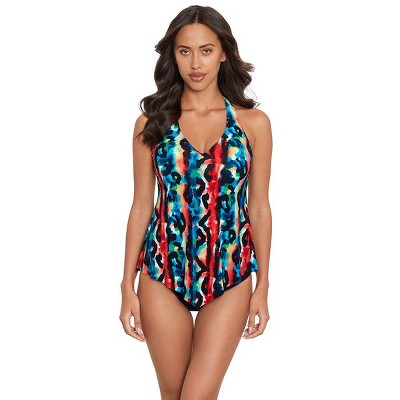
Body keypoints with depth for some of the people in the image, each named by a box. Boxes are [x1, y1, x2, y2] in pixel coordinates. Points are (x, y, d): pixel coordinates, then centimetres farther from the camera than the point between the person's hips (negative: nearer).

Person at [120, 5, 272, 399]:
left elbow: (259, 208, 2)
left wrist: (262, 287, 3)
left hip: (230, 276, -1)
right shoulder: (152, 122, 0)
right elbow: (141, 205, 2)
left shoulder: (253, 123, -1)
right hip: (164, 269, 1)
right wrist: (128, 287, 2)